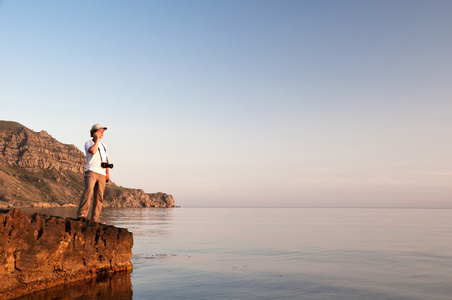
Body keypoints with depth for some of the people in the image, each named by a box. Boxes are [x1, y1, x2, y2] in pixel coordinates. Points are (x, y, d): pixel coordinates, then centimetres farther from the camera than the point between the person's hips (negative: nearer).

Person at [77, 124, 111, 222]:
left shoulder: (103, 145, 24)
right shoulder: (88, 143, 5)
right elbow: (93, 151, -18)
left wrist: (108, 174, 15)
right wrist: (97, 140, -5)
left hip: (102, 174, 6)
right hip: (91, 171, -6)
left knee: (99, 197, 0)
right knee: (89, 190, -29)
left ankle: (95, 219, 3)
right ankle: (82, 214, -32)